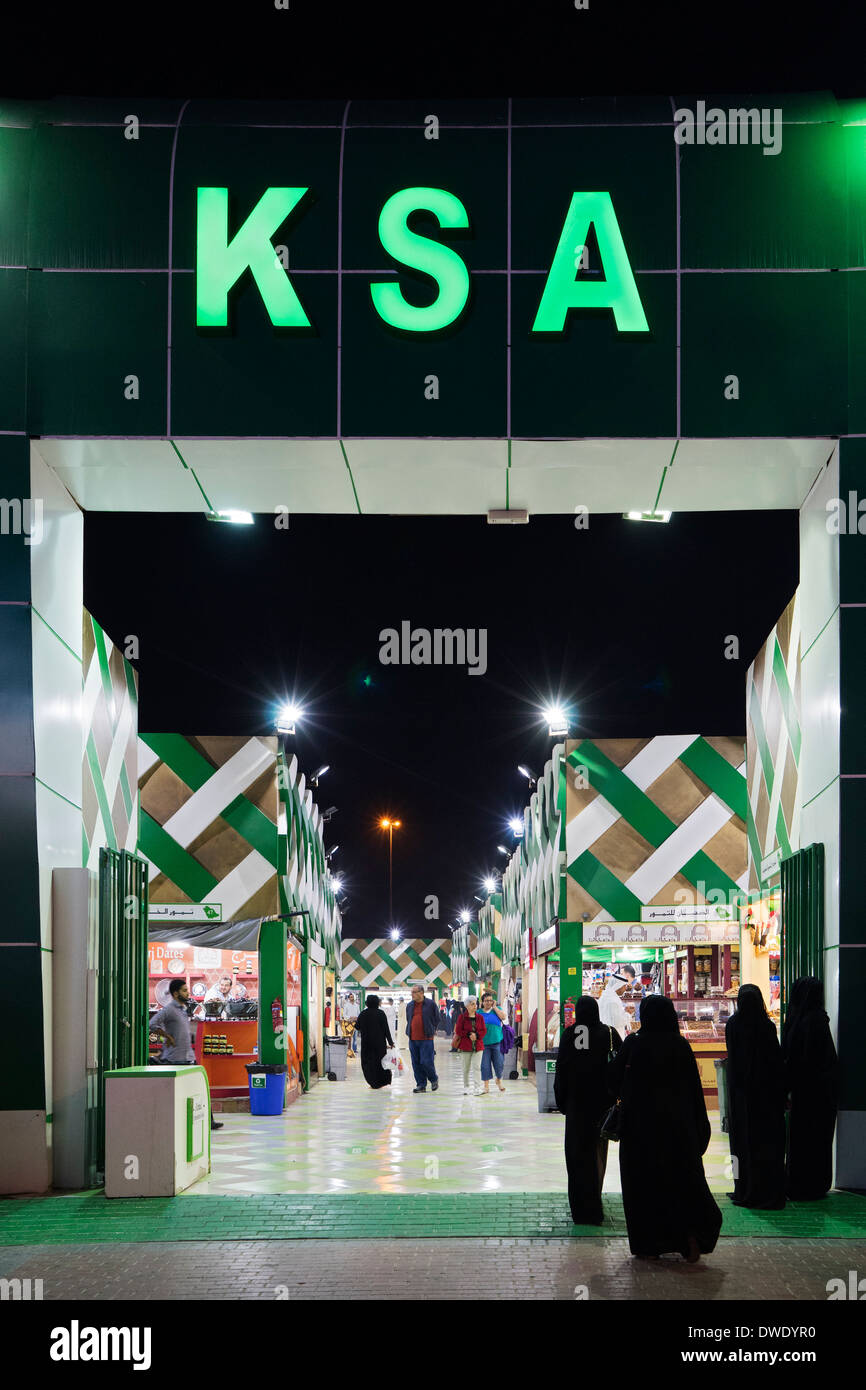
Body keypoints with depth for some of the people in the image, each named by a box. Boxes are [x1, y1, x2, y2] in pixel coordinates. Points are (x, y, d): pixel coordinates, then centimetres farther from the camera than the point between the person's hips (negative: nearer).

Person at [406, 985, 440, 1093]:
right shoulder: (409, 1005, 11)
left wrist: (431, 1031, 7)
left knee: (426, 1062, -10)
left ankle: (434, 1080, 14)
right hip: (413, 1039, 5)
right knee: (416, 1063, 5)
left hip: (426, 1039, -5)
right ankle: (421, 1085, 13)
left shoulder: (430, 1004, -2)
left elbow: (437, 1019, 6)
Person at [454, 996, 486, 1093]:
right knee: (466, 1068, 8)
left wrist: (476, 1035, -15)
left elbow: (483, 1031, 3)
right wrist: (469, 1034, -15)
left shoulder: (480, 1017, 5)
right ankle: (466, 1087, 20)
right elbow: (458, 1031, -5)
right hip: (465, 1046, -1)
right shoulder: (462, 1017, -1)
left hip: (478, 1045, 1)